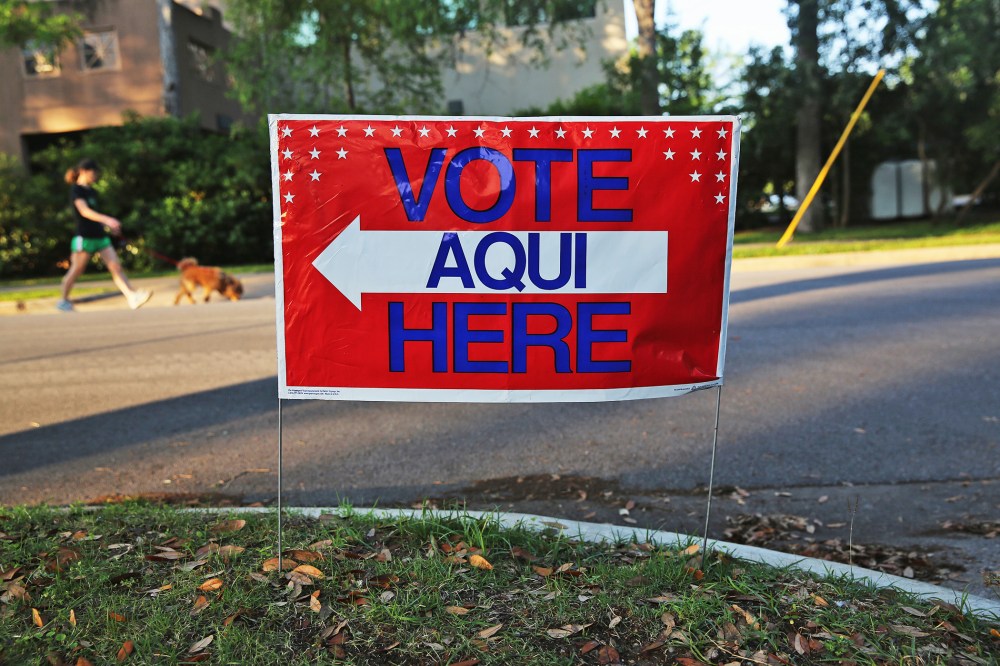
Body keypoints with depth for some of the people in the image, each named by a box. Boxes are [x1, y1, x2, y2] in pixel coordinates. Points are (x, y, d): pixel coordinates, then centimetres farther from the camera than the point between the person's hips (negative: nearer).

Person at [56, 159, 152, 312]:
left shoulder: (91, 191, 14)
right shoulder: (75, 190, -9)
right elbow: (84, 211, -24)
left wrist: (108, 226, 20)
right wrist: (107, 219, -37)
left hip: (100, 236, 7)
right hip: (84, 237, -7)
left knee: (116, 266, -8)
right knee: (76, 271, 6)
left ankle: (132, 297, -18)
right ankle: (63, 301, 24)